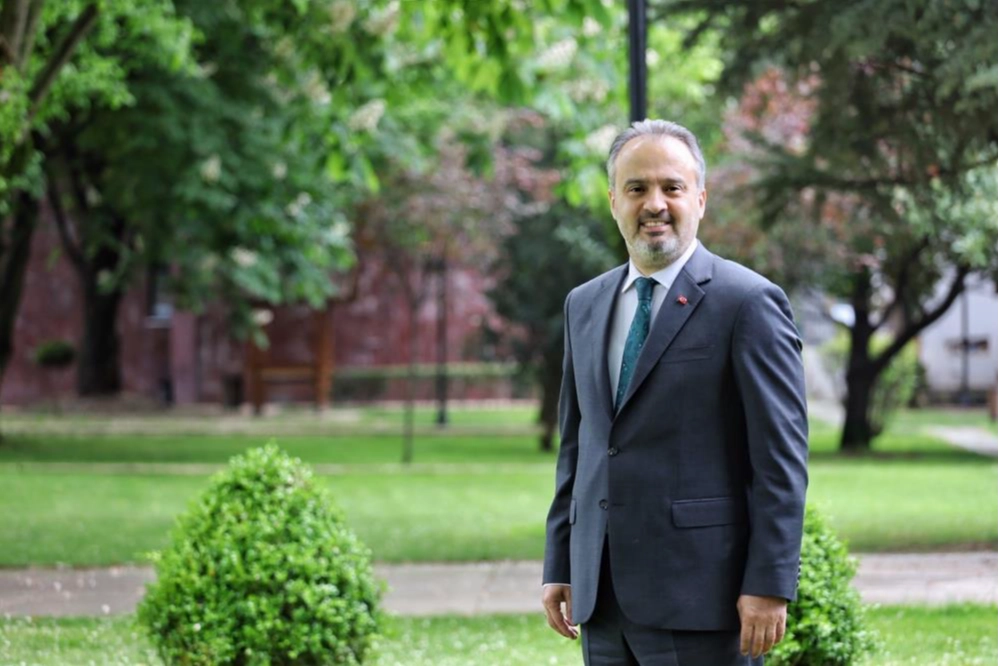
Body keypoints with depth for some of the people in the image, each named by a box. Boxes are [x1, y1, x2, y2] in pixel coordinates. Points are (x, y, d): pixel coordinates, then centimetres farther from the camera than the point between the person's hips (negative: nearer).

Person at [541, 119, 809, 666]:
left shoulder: (748, 302, -6)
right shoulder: (584, 305, 15)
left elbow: (782, 457, -9)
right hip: (603, 599, 6)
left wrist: (769, 584, -14)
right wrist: (558, 564, 13)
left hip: (702, 596, -6)